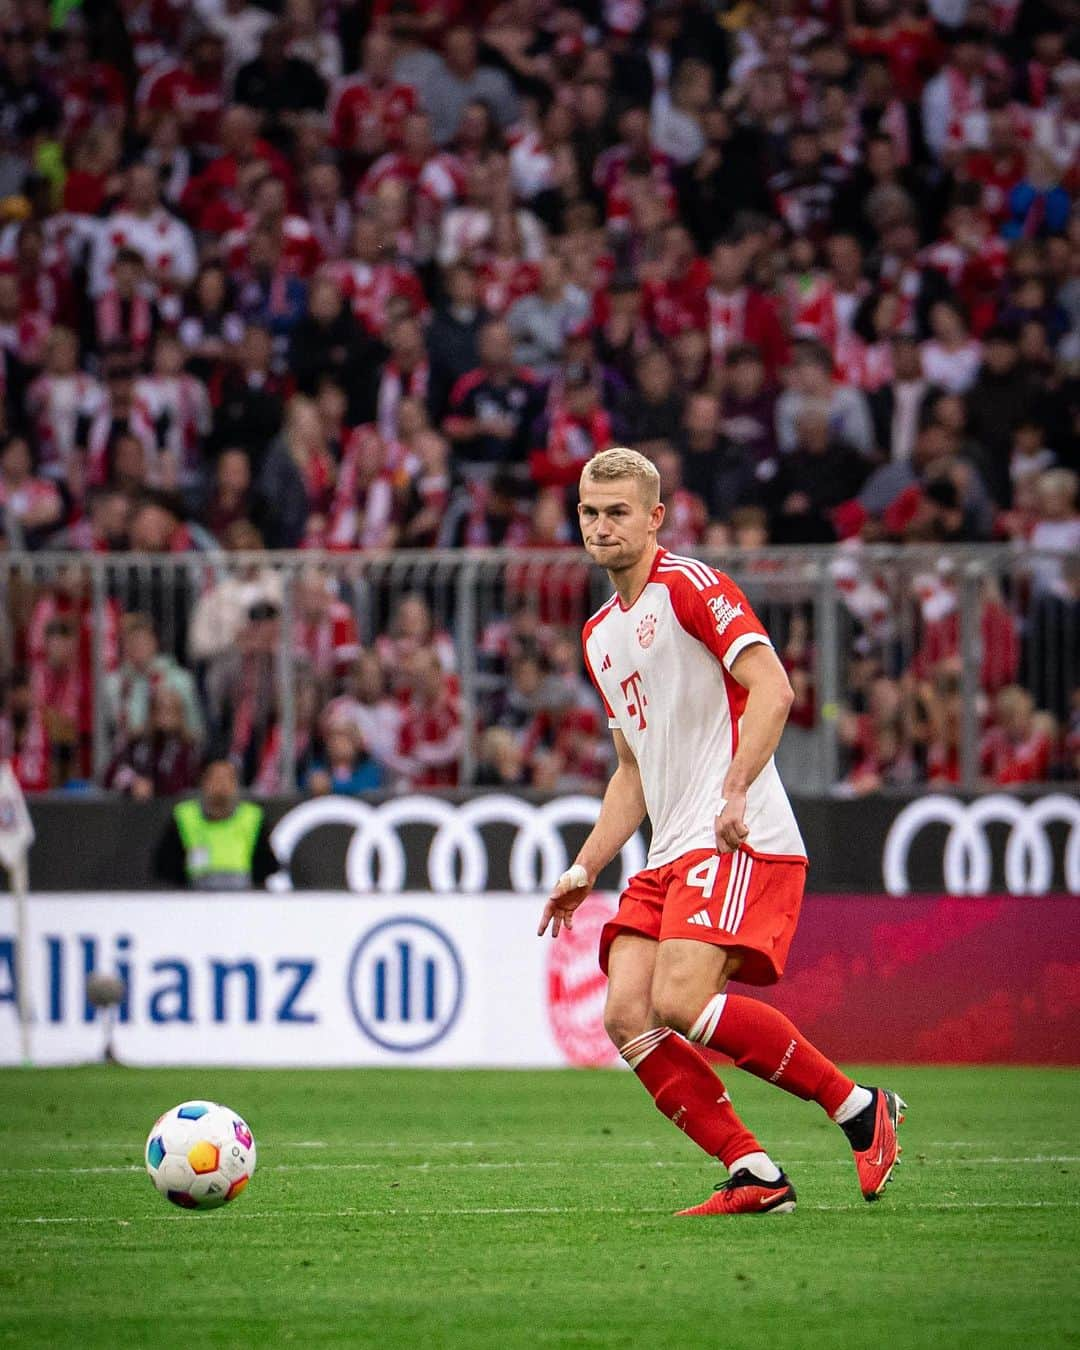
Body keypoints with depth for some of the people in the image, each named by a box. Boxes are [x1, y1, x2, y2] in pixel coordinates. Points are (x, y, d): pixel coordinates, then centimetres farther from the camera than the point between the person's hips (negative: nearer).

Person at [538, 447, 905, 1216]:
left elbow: (772, 688, -15)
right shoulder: (601, 636, 23)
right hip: (669, 856, 9)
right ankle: (755, 1177, -7)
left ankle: (861, 1109, -9)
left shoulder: (689, 586, -3)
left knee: (681, 1002, -23)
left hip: (739, 841, -9)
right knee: (627, 1017, -10)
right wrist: (586, 869, 21)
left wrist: (736, 790, -26)